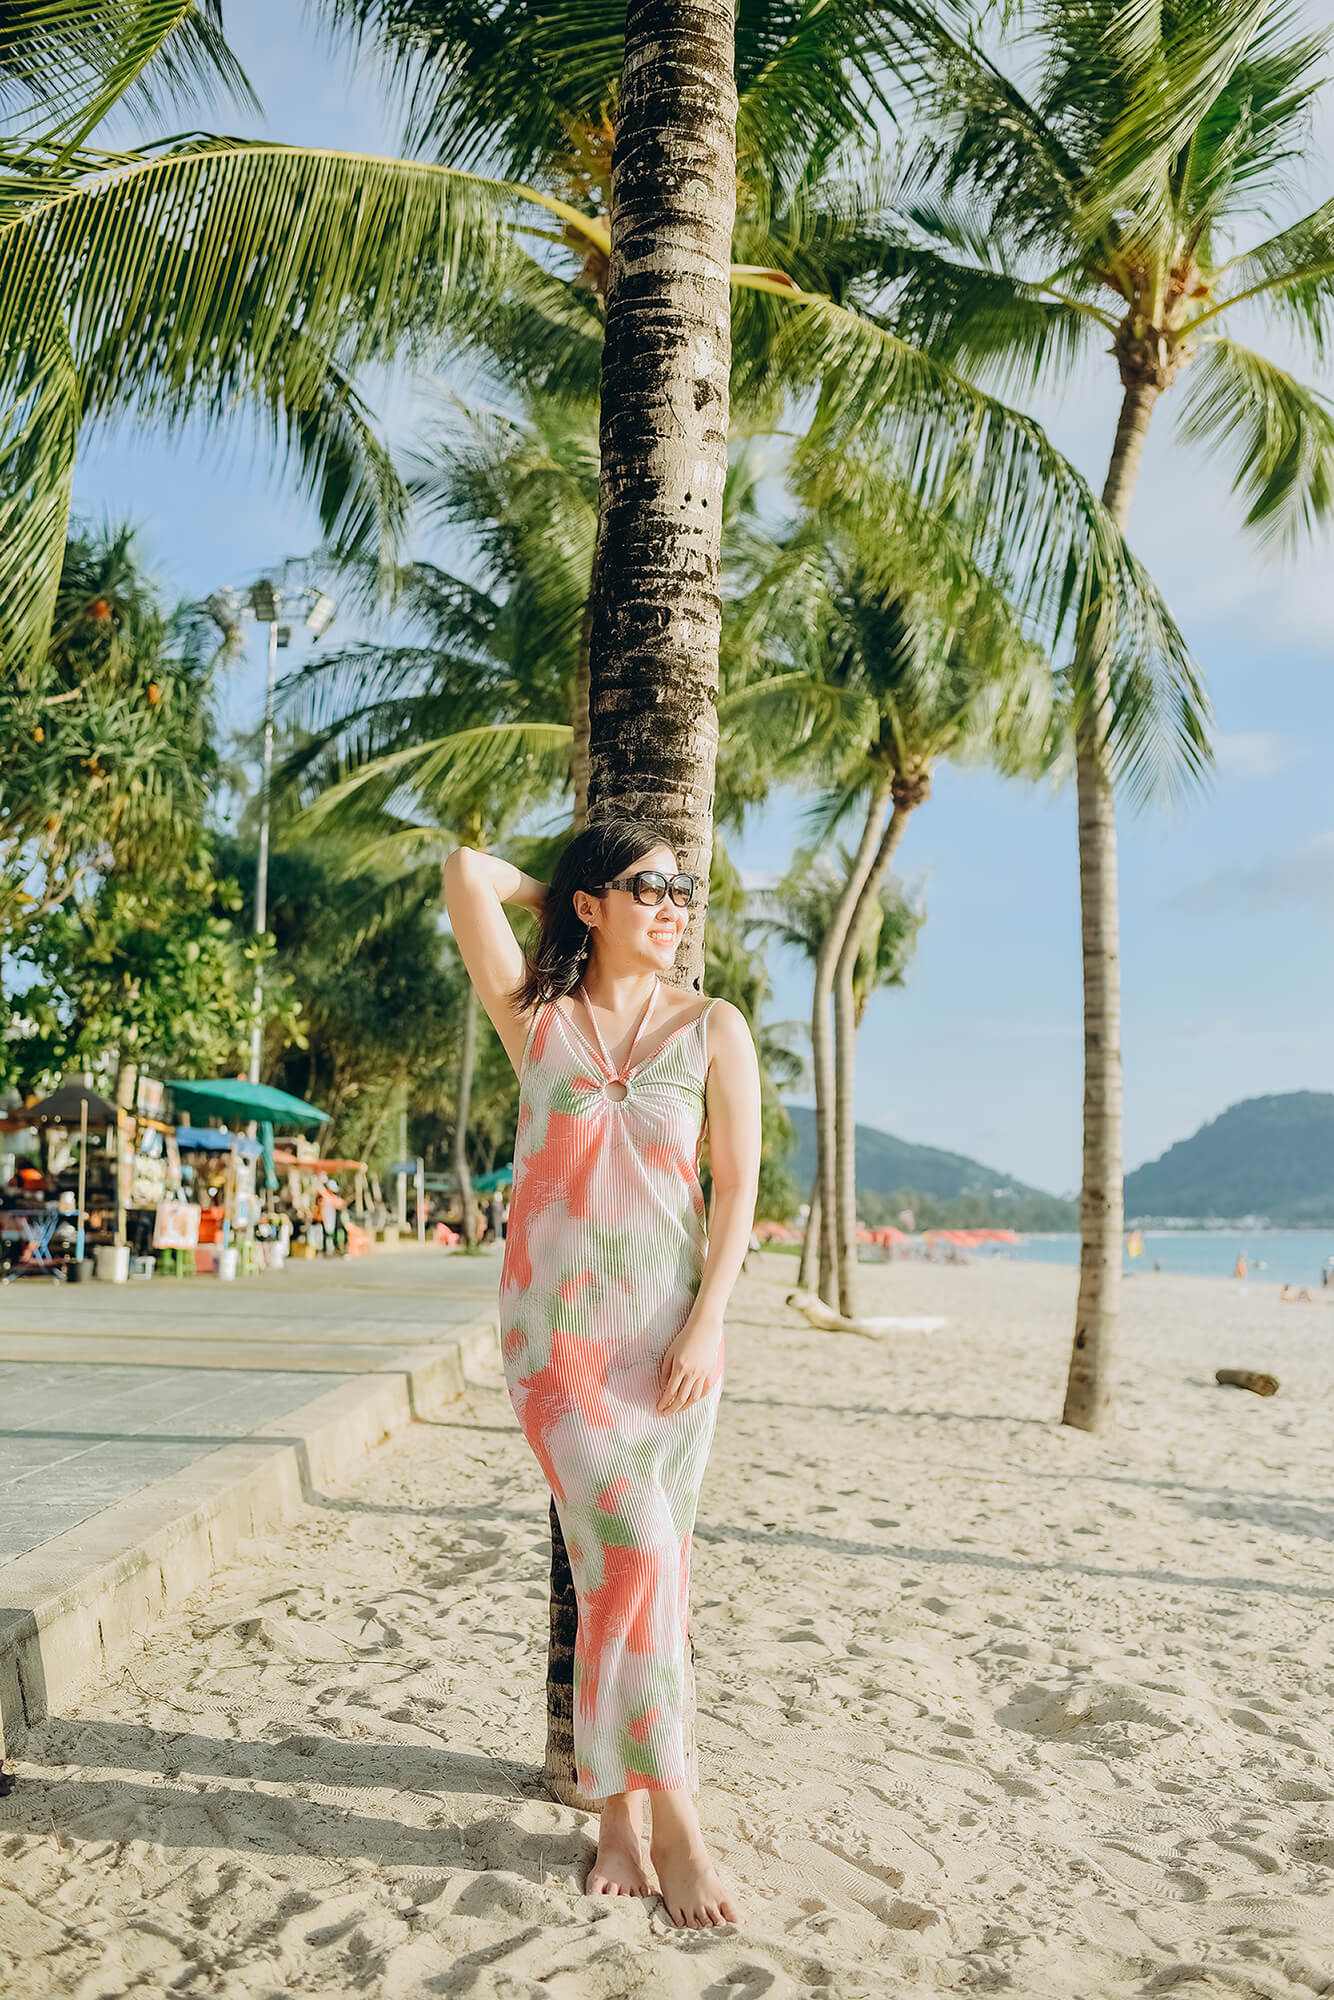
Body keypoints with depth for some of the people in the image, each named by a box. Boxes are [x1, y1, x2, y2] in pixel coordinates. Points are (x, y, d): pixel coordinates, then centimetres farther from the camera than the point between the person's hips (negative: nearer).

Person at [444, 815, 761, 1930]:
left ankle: (622, 1813, 20)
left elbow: (739, 1185, 0)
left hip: (672, 1326, 1)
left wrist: (707, 1323, -8)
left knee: (633, 1568, 4)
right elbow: (468, 873, -5)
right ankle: (676, 1826, 5)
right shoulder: (535, 1017, 2)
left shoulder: (713, 1028, 4)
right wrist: (562, 902, 11)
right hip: (557, 1324, -1)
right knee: (638, 1553, -9)